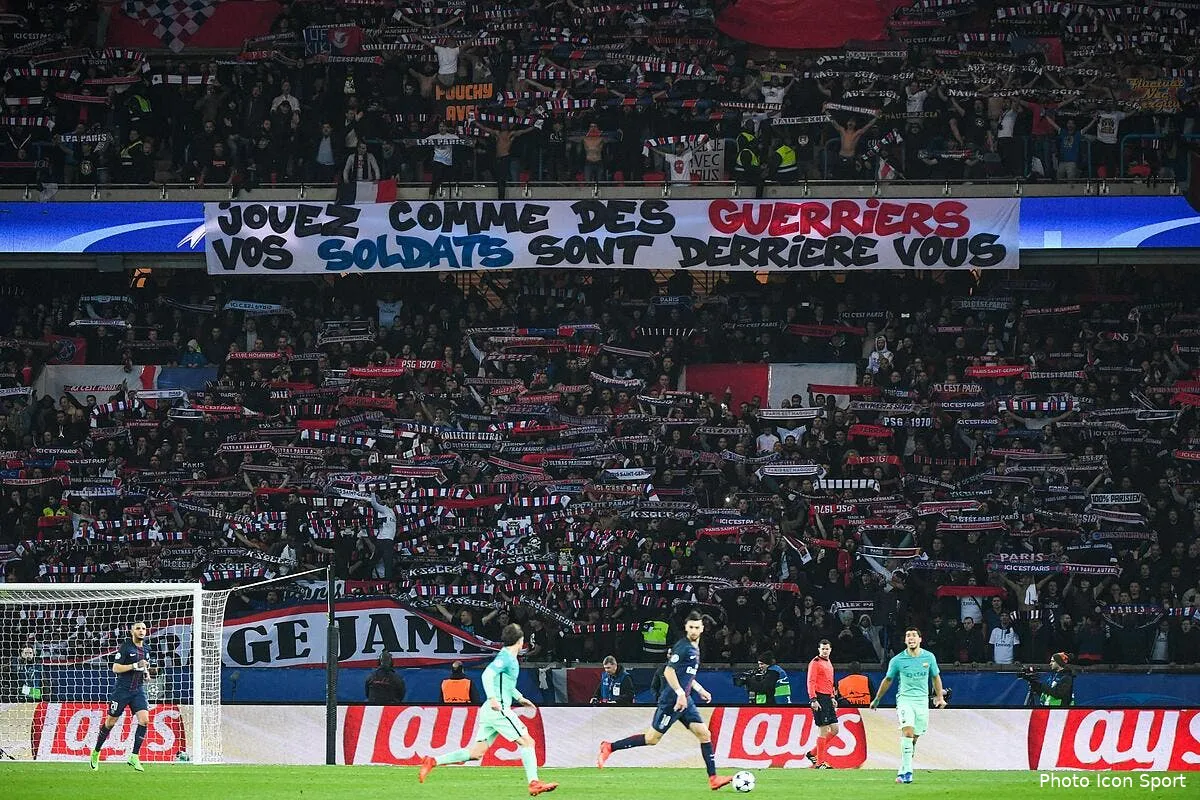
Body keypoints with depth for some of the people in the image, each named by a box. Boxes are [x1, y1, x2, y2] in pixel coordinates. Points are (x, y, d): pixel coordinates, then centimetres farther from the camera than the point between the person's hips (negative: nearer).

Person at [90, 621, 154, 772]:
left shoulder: (145, 649, 11)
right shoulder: (125, 647, -8)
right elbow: (115, 668, -13)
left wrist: (146, 673, 3)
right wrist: (135, 666, -21)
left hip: (139, 690, 5)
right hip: (122, 689, -5)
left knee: (144, 719, -15)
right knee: (110, 722, 4)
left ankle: (134, 756, -11)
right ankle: (96, 752, 24)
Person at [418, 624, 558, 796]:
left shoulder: (510, 659, 20)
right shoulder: (505, 657, -11)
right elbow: (487, 674, -25)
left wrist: (519, 698, 35)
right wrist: (492, 698, -35)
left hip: (491, 711, 10)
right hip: (499, 709, -10)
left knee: (476, 752, 7)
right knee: (527, 741, -6)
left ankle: (433, 762, 4)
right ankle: (534, 783, -10)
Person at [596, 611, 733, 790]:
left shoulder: (695, 648, 16)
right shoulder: (682, 646, -13)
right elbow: (669, 672, -20)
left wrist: (700, 690, 22)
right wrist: (680, 693, -24)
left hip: (685, 701, 9)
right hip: (671, 700, -9)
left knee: (704, 734, 0)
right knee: (652, 738, -4)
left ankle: (713, 779, -1)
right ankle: (609, 747, 6)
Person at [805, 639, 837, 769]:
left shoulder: (828, 663, 19)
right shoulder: (815, 663, -7)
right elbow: (811, 682, -14)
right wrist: (813, 699, -21)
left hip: (828, 698, 9)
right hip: (819, 699, -9)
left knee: (834, 729, 8)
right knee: (823, 729, -9)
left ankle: (813, 753, 16)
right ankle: (820, 762, -4)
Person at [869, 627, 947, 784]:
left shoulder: (929, 657, 3)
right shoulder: (897, 660, -3)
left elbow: (936, 677, 18)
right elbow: (887, 680, 12)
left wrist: (940, 697, 15)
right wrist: (877, 699, 18)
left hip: (922, 700, 3)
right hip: (904, 699, -3)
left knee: (914, 738, 4)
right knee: (907, 732, -22)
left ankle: (902, 772, 16)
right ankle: (907, 771, -26)